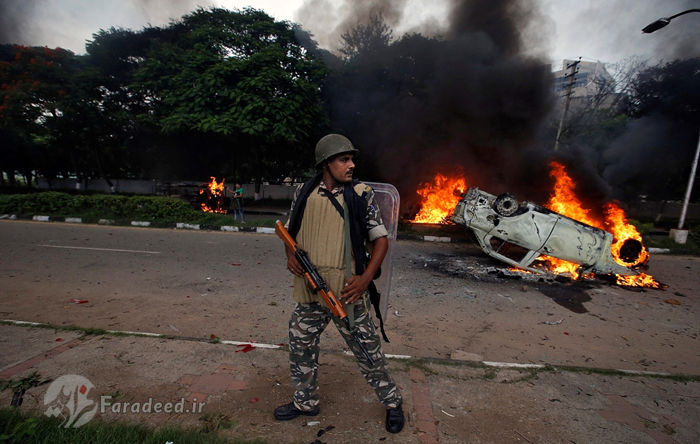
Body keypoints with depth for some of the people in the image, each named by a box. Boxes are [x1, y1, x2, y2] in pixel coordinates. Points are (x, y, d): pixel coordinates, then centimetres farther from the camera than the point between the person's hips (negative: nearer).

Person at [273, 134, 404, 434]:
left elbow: (381, 239, -3)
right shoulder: (304, 194, 2)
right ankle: (306, 402, 45)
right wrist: (290, 254, -5)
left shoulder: (360, 195, -6)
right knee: (300, 348, 18)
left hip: (346, 293, -3)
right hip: (309, 293, 4)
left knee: (367, 351, 9)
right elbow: (289, 231, 16)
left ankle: (392, 402, 37)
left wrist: (366, 278, -15)